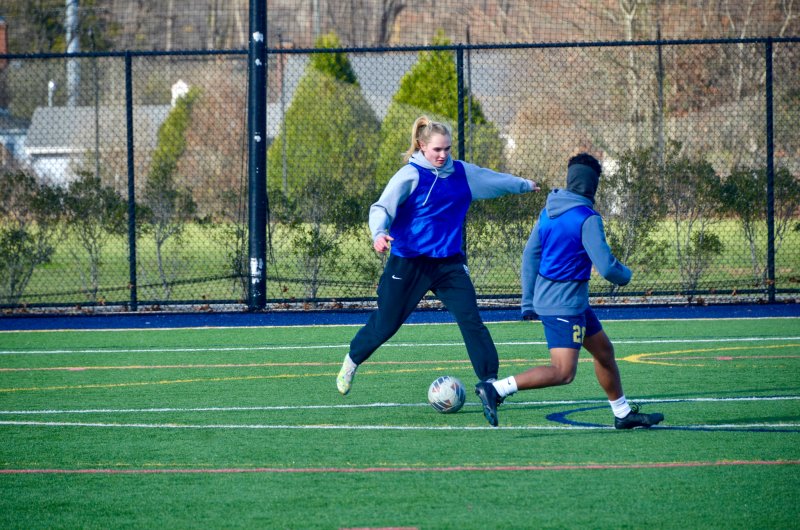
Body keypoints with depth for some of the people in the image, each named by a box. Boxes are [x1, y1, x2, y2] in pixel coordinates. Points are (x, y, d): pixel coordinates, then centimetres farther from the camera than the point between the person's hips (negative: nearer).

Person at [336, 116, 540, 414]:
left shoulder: (463, 173, 6)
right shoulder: (411, 175, -11)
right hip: (409, 262, -4)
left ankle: (489, 382, -11)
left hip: (449, 262, 4)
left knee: (471, 320, -13)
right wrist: (379, 233, -40)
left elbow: (494, 180, 25)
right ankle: (352, 362, 34)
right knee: (385, 324, 7)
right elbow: (381, 207, -19)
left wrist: (525, 185, 41)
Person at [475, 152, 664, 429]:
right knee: (563, 372, -13)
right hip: (564, 305, -10)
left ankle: (623, 413, 31)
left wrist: (528, 303, 17)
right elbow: (606, 267, -21)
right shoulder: (587, 219, -20)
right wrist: (625, 275, 2)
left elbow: (530, 256, 11)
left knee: (604, 351, 20)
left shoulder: (549, 211, 5)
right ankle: (496, 389, -19)